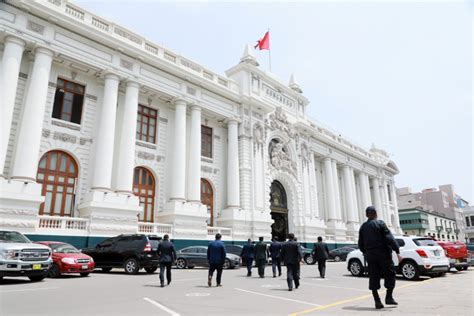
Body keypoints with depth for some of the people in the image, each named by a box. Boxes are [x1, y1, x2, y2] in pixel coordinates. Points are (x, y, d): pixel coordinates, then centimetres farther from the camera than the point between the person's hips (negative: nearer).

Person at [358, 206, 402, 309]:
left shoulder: (363, 227, 9)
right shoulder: (380, 223, -5)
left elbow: (360, 244, 11)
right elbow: (390, 239, -15)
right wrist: (397, 252, -16)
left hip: (370, 255, 4)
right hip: (383, 254, -4)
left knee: (373, 278, 6)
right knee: (390, 274, 12)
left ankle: (377, 301, 6)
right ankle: (389, 297, 7)